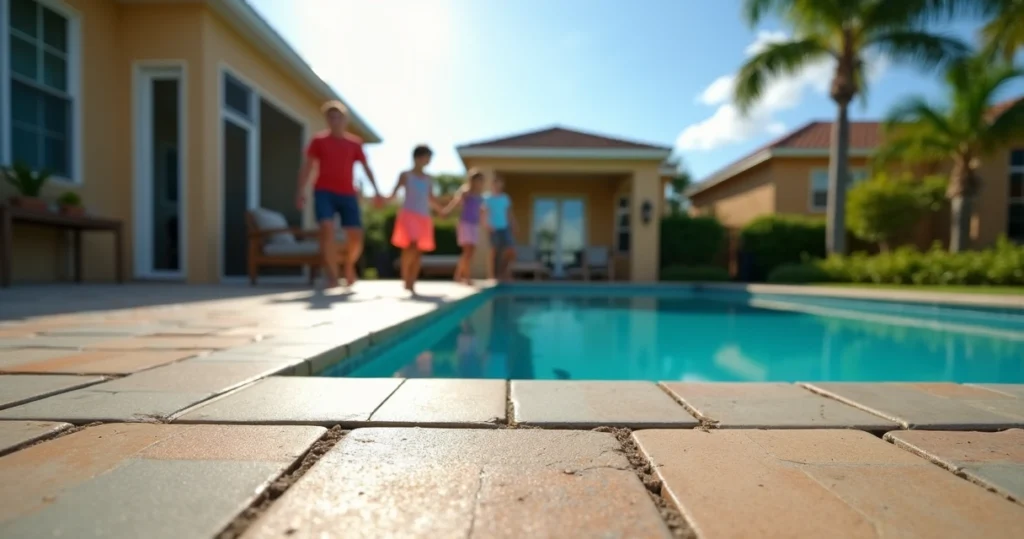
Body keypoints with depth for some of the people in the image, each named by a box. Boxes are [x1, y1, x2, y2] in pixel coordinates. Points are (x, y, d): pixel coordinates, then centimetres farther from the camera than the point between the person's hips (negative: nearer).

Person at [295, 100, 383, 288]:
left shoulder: (355, 143, 10)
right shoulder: (319, 140, 7)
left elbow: (366, 168, 10)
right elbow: (307, 166, 5)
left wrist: (376, 191, 0)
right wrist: (301, 191, -5)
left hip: (348, 195, 2)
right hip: (324, 192, -1)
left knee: (356, 237, -3)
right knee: (327, 230, -19)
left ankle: (349, 264, 27)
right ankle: (332, 276, -12)